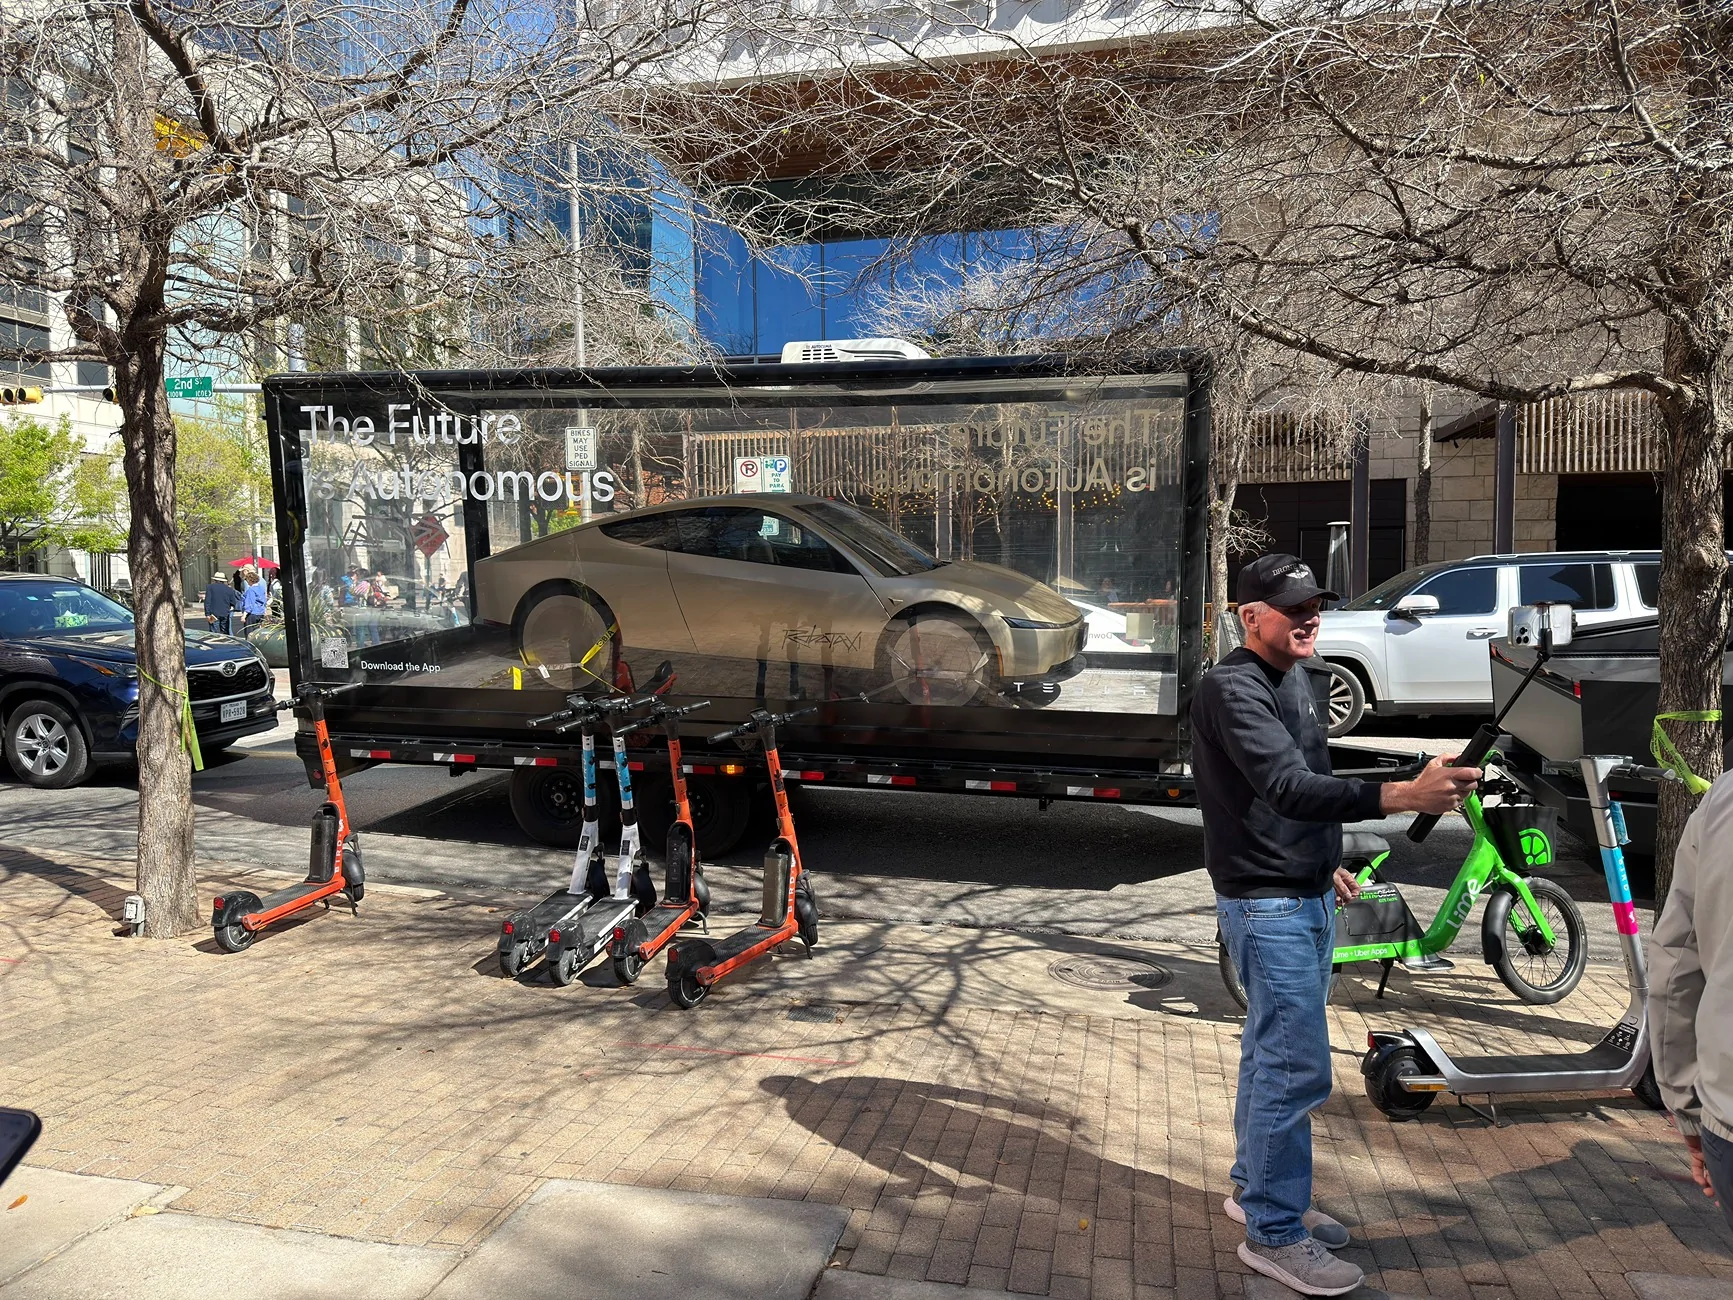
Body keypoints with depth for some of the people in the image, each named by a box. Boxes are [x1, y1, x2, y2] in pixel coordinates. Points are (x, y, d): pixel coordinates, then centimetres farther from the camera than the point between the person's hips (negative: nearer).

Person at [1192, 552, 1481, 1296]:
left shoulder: (1291, 679, 10)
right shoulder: (1232, 689, -20)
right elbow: (1289, 787, -32)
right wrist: (1402, 796, -43)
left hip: (1305, 897, 9)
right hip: (1267, 905, -9)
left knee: (1271, 1053, 17)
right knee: (1298, 1066, -5)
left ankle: (1256, 1189, 32)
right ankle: (1274, 1233, 8)